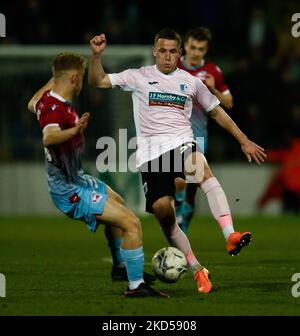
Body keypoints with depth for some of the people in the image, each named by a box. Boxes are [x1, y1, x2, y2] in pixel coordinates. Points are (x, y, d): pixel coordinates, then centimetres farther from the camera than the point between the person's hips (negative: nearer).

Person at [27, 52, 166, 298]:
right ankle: (135, 285, -9)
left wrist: (53, 79, 35)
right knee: (131, 223, -19)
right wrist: (74, 130, -69)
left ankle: (121, 267, 50)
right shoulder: (56, 109, -29)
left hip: (76, 179, 11)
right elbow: (48, 137, -52)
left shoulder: (47, 97, -1)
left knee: (117, 201, 35)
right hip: (70, 191, -11)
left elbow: (32, 105, 26)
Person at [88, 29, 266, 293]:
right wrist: (96, 54, -10)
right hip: (151, 152, 1)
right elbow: (97, 81, 7)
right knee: (162, 210, -10)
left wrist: (244, 141, 22)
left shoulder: (191, 82, 14)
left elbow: (216, 112, 24)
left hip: (182, 144, -1)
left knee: (202, 170, -35)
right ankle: (197, 270, 5)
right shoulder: (139, 77, 10)